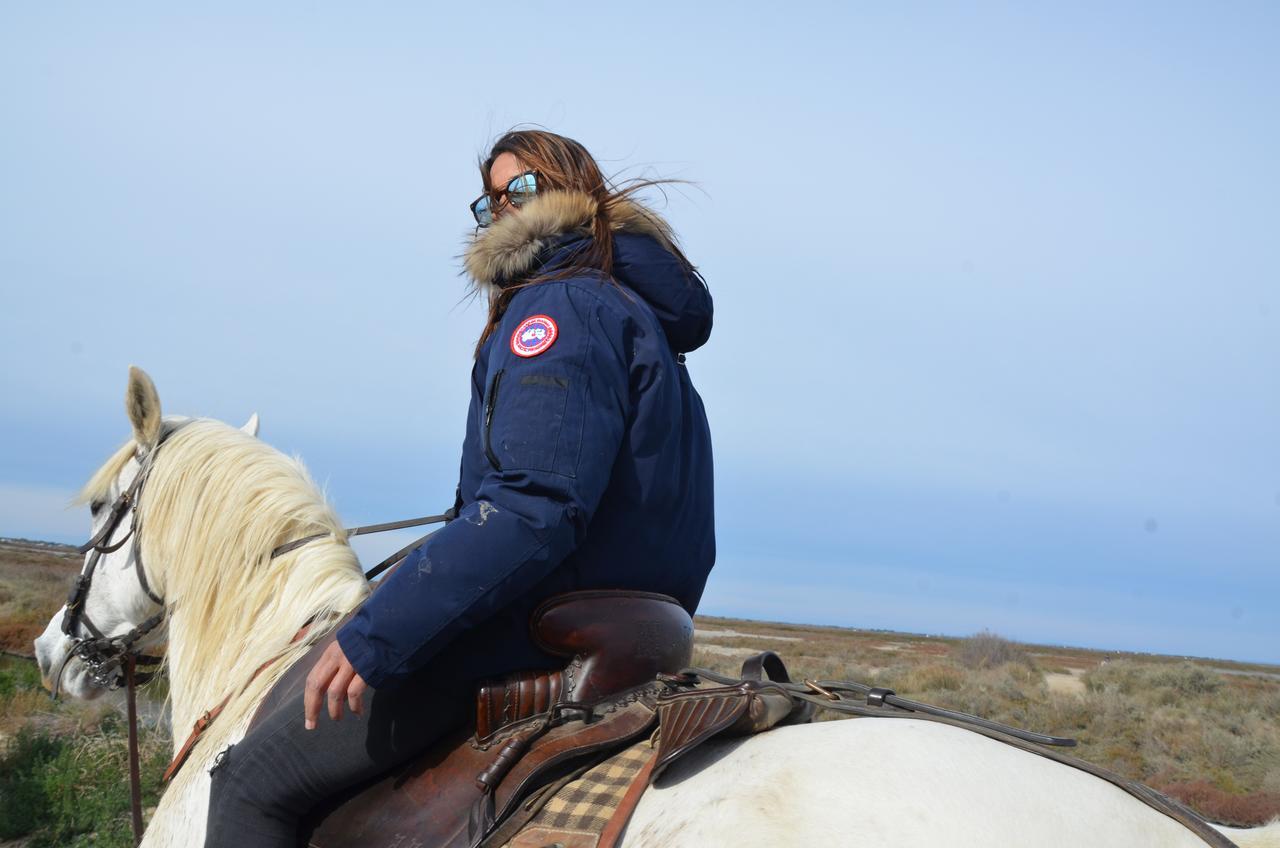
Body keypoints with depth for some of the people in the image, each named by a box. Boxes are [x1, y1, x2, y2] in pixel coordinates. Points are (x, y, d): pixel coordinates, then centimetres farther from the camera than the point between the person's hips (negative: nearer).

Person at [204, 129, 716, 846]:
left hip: (536, 644, -11)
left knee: (251, 781, -7)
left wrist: (372, 640, -23)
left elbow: (532, 511, -25)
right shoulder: (640, 315, 19)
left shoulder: (564, 304, -13)